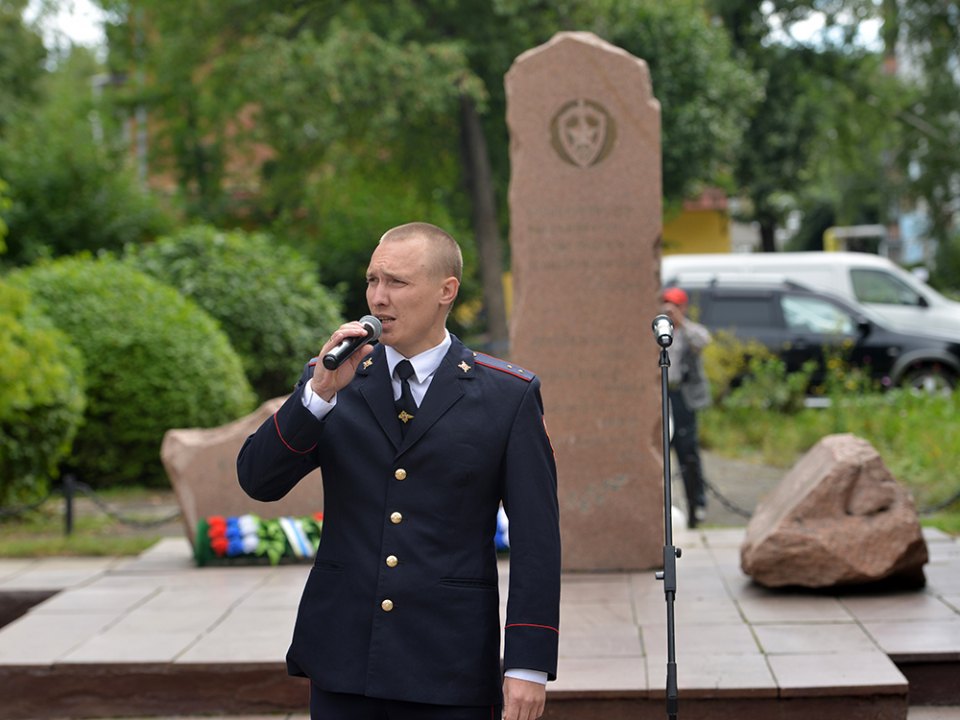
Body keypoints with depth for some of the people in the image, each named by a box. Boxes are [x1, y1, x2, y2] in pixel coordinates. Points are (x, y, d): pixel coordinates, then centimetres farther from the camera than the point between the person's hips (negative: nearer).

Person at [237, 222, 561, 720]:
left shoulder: (509, 396, 0)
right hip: (341, 659, 2)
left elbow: (535, 539, -3)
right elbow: (257, 481, -2)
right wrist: (320, 391, -15)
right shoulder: (330, 381, 8)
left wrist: (529, 665, -9)